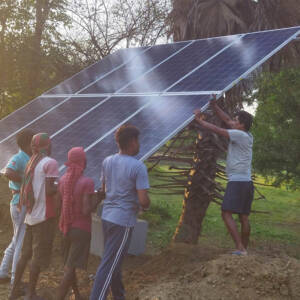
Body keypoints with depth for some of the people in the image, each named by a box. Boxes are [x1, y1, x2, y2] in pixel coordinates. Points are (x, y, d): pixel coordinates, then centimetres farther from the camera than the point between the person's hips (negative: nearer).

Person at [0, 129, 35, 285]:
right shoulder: (18, 158, -15)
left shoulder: (28, 159, 13)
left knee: (17, 241, 19)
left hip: (27, 204, 10)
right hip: (21, 205, -10)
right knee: (22, 242, -3)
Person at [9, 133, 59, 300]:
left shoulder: (31, 163, 12)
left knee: (26, 253, 17)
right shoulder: (51, 163, -13)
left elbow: (25, 189, 13)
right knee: (39, 256, 2)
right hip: (44, 215, -8)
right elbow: (49, 190, -19)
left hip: (31, 215, 8)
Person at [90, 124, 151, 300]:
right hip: (123, 221, -8)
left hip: (107, 216, 8)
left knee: (114, 260, 20)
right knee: (109, 265, -4)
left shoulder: (107, 161, 4)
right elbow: (143, 200, -20)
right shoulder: (138, 167, -17)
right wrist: (146, 206, 2)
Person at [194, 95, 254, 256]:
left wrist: (199, 120, 0)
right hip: (247, 182, 9)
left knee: (227, 214, -10)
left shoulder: (240, 135, -10)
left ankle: (240, 248, -16)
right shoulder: (246, 136, 15)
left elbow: (216, 129, -10)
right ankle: (244, 249, 16)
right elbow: (226, 120, 22)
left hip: (237, 182, -9)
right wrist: (214, 105, 21)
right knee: (243, 217, 11)